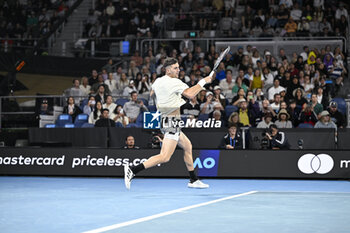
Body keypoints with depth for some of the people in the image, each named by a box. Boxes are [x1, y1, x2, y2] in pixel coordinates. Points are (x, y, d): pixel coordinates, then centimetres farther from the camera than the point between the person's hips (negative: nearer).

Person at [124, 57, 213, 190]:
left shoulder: (158, 81, 10)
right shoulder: (174, 82, -16)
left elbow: (152, 93, 29)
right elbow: (190, 94, -24)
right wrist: (203, 82, -14)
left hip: (165, 119, 10)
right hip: (172, 121, -10)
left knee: (188, 146, 23)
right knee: (165, 157, -17)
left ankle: (193, 180, 30)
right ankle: (132, 170, -24)